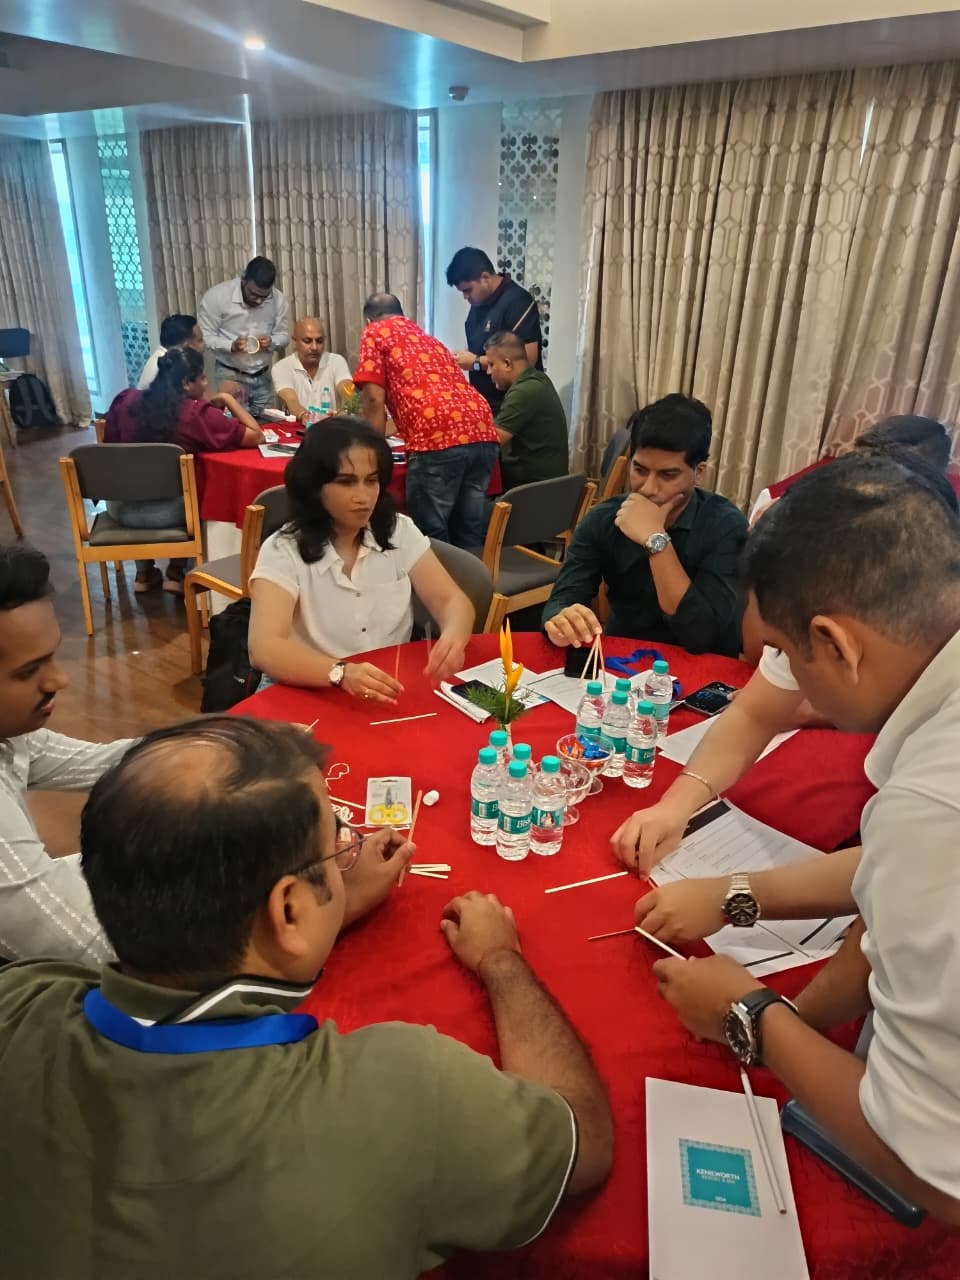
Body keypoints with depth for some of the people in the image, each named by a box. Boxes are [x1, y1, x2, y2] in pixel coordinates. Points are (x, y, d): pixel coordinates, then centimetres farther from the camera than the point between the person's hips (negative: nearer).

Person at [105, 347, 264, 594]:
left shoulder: (126, 401, 0)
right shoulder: (198, 413, -12)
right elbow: (257, 437, -7)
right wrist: (227, 399, 6)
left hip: (122, 508, 4)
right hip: (170, 511, -4)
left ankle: (144, 574, 38)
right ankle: (176, 573, 29)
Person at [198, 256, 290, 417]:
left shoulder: (278, 299, -7)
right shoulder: (217, 296, -15)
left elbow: (284, 335, 4)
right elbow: (205, 336, -11)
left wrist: (271, 342, -18)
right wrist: (231, 345, -28)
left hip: (263, 376, 4)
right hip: (229, 375, -3)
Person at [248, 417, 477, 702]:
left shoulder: (399, 532, 0)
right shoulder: (283, 551, -11)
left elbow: (452, 601, -4)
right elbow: (265, 650, -24)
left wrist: (453, 637, -28)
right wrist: (341, 673, -42)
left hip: (394, 695, 3)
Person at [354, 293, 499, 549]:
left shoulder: (375, 333, 16)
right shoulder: (428, 338, 37)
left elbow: (374, 400, 4)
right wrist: (389, 428, 64)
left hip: (438, 437, -7)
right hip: (482, 431, 7)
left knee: (432, 538, 2)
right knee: (469, 536, 13)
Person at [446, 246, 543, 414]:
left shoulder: (517, 302, -17)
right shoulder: (479, 301, 9)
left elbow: (528, 358, -24)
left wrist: (476, 362, -20)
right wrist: (463, 357, 0)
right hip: (483, 403, 8)